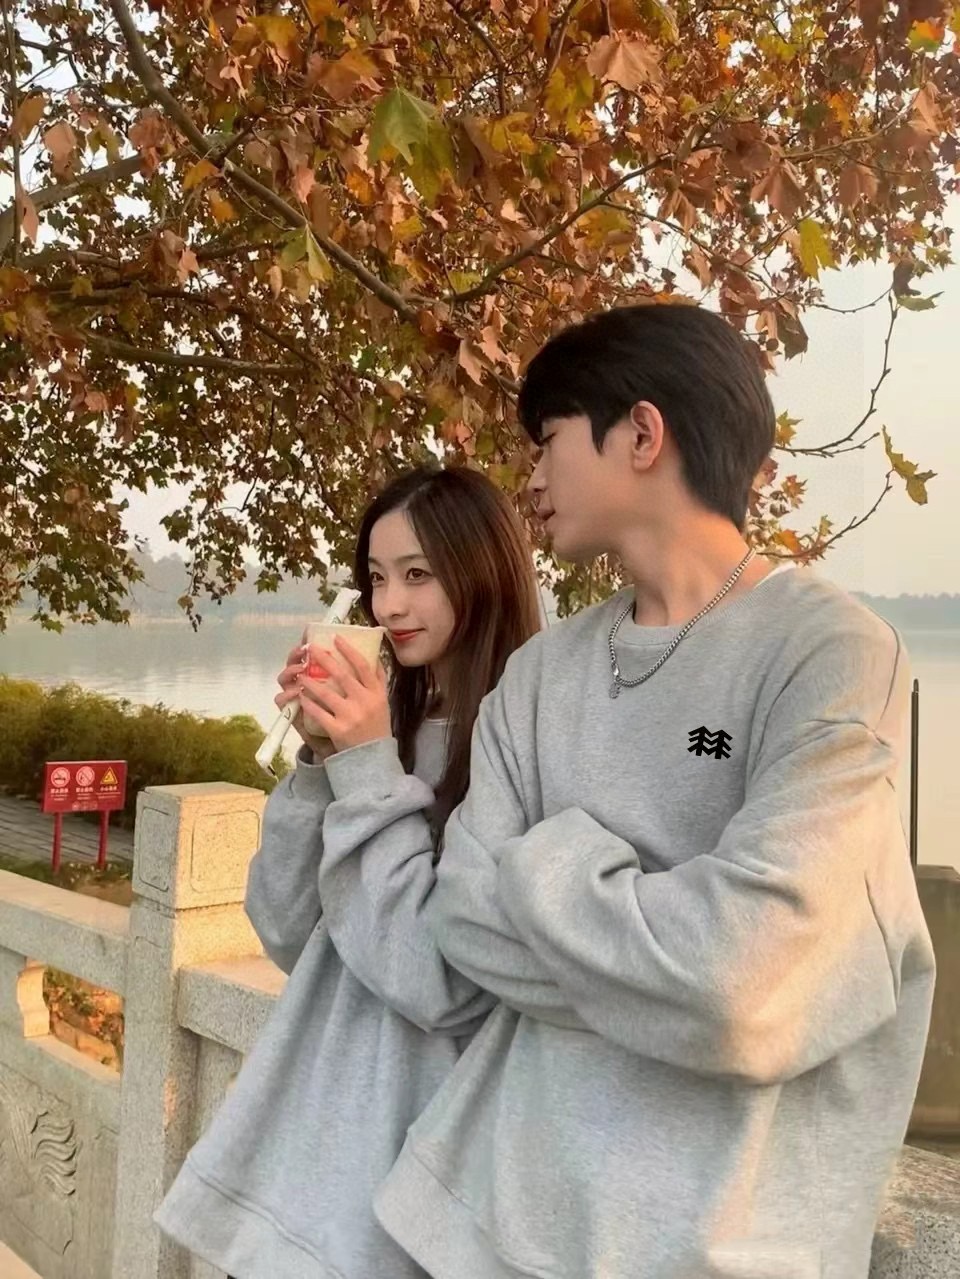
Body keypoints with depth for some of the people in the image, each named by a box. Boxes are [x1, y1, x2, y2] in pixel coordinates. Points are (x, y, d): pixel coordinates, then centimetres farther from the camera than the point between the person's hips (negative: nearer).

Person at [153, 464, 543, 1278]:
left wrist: (370, 770, -21)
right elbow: (288, 935, 2)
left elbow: (438, 983, -22)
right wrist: (321, 760, -10)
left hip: (412, 1145, -6)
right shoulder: (395, 726, 3)